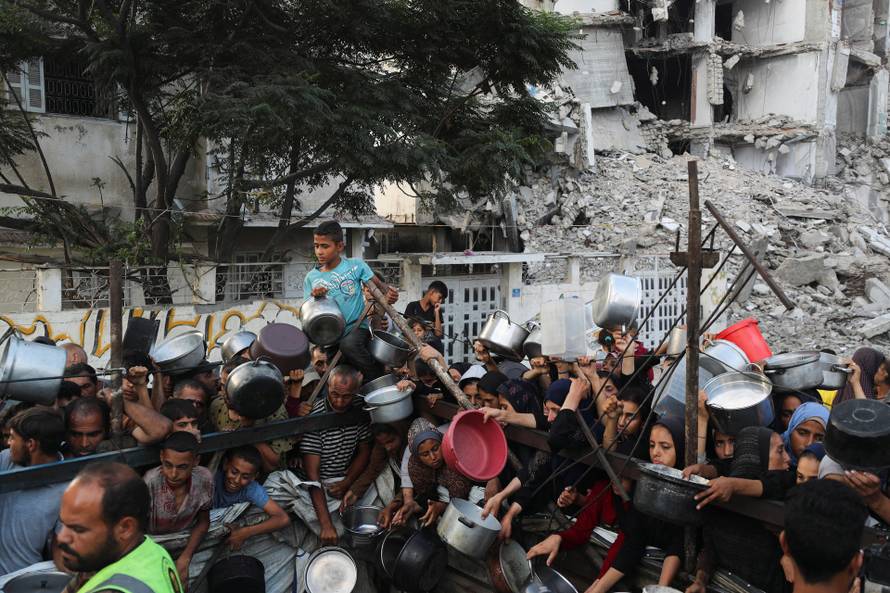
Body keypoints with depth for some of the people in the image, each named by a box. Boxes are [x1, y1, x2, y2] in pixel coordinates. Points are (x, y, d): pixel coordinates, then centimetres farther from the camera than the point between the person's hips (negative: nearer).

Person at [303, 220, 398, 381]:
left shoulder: (355, 265, -3)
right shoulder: (311, 277, 4)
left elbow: (378, 284, 1)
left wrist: (389, 293, -22)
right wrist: (314, 298, -16)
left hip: (357, 327, -4)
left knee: (349, 345, -36)